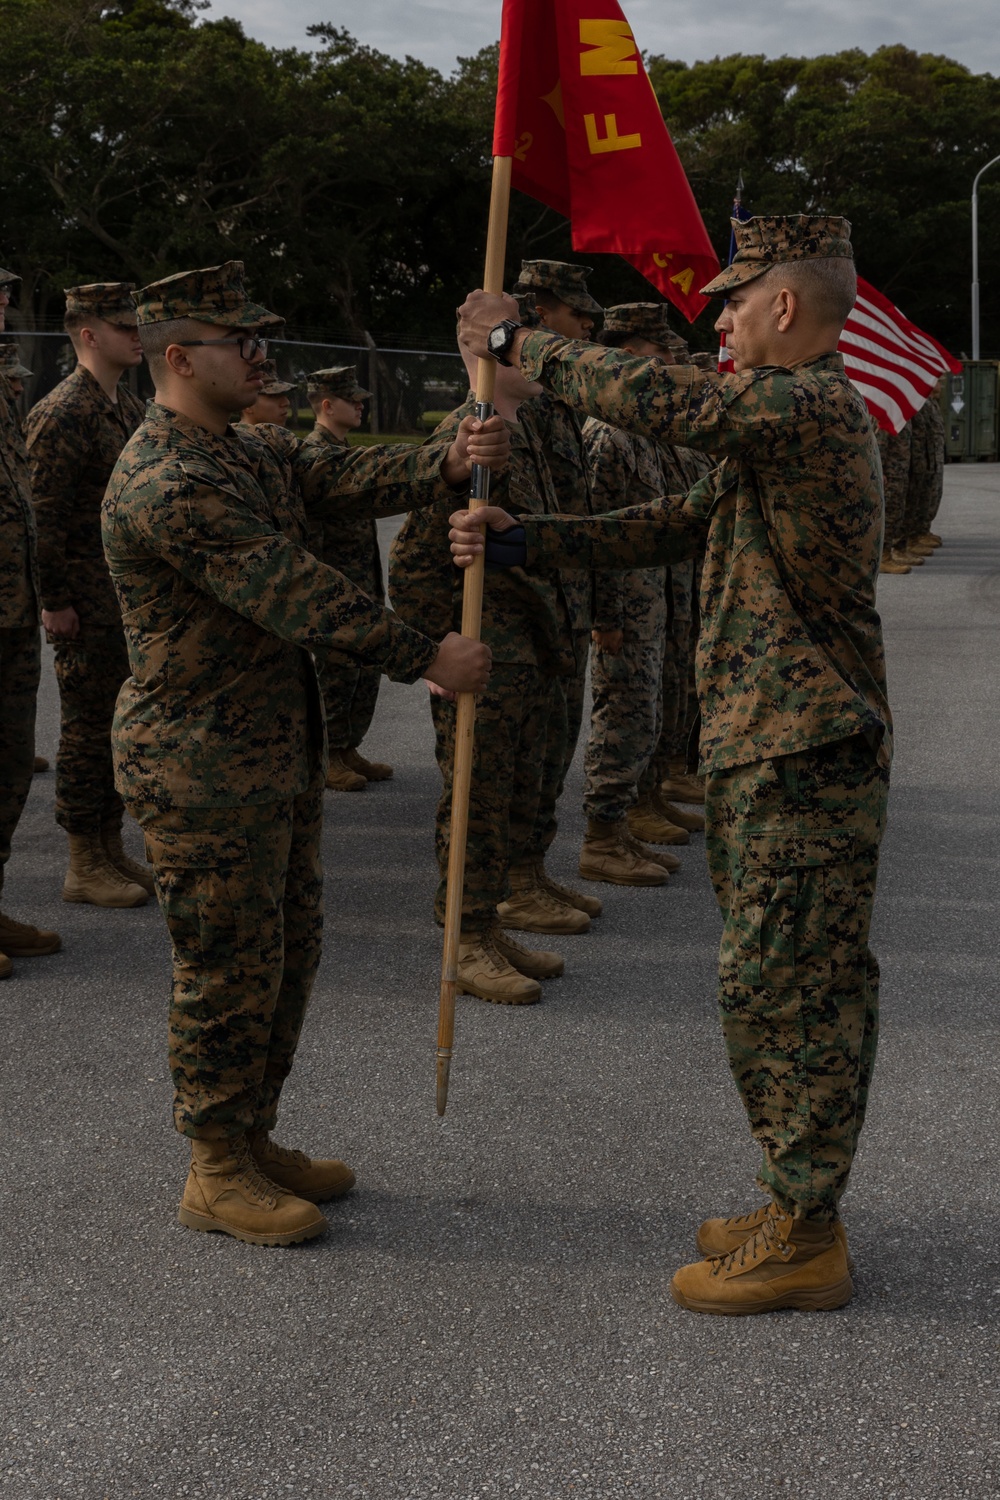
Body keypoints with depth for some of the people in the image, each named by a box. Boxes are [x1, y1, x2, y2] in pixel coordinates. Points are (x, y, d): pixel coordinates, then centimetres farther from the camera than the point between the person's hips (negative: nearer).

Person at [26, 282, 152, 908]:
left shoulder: (132, 408, 13)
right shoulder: (62, 413, -15)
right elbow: (44, 515, -18)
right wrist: (55, 601, -18)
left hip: (133, 596, 9)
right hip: (89, 605, -8)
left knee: (121, 724, 14)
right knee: (89, 728, -1)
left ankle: (110, 848, 25)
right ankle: (85, 867, 8)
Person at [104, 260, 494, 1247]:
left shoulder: (247, 453, 13)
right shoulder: (168, 485, -22)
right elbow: (298, 596, -25)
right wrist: (427, 659, -21)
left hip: (276, 753, 10)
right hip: (201, 768, -10)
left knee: (287, 948, 16)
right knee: (229, 965, 0)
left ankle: (251, 1139, 30)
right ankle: (216, 1174, 14)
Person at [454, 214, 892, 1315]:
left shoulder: (814, 408, -16)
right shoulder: (777, 424, 18)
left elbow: (657, 401, -29)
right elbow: (663, 530, 16)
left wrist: (519, 342, -15)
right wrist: (513, 540, 7)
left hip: (802, 762, -10)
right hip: (772, 755, 11)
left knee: (776, 989, -5)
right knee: (813, 988, 15)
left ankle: (802, 1244, 6)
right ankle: (801, 1211, 26)